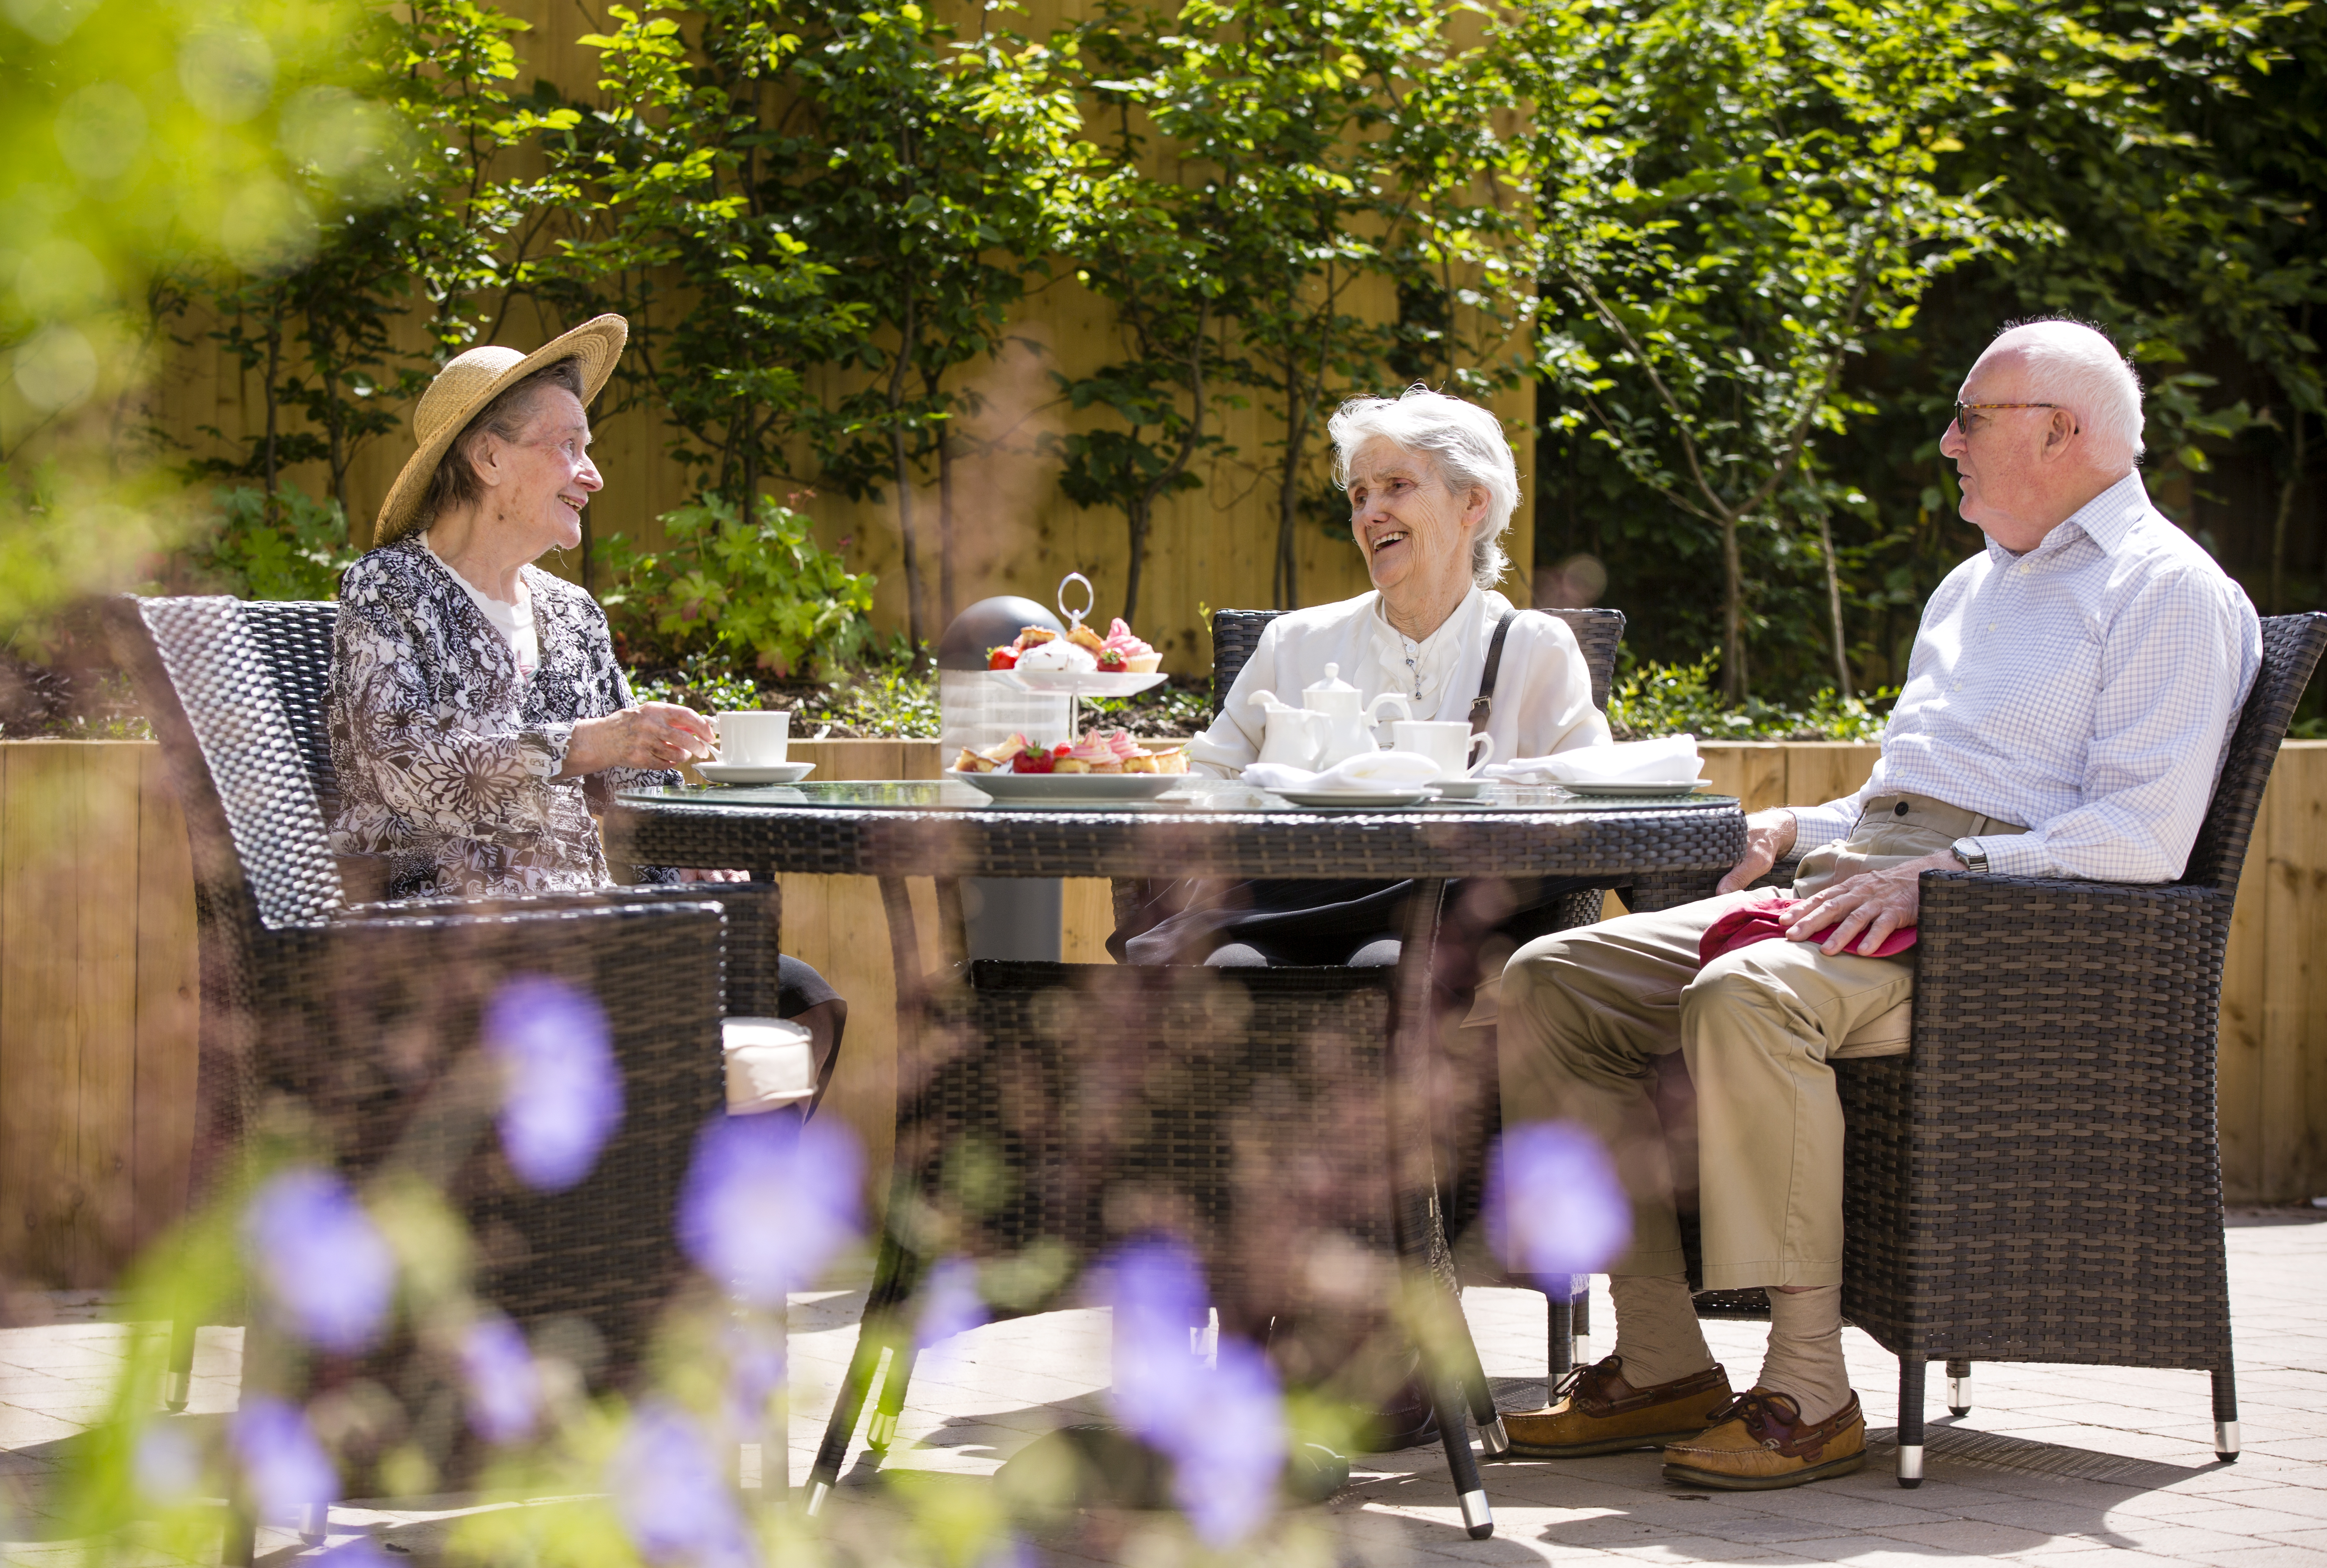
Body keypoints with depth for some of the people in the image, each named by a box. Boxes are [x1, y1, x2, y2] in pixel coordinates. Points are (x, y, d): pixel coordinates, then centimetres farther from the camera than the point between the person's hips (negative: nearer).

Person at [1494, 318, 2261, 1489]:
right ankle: (1661, 1363, -10)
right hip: (1859, 870, 9)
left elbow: (2144, 834, -14)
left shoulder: (2168, 591, -1)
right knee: (1552, 980, -7)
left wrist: (1936, 874, -22)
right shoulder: (1972, 589, 29)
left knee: (1746, 997, -37)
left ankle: (1809, 1396, -31)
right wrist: (1803, 829, 14)